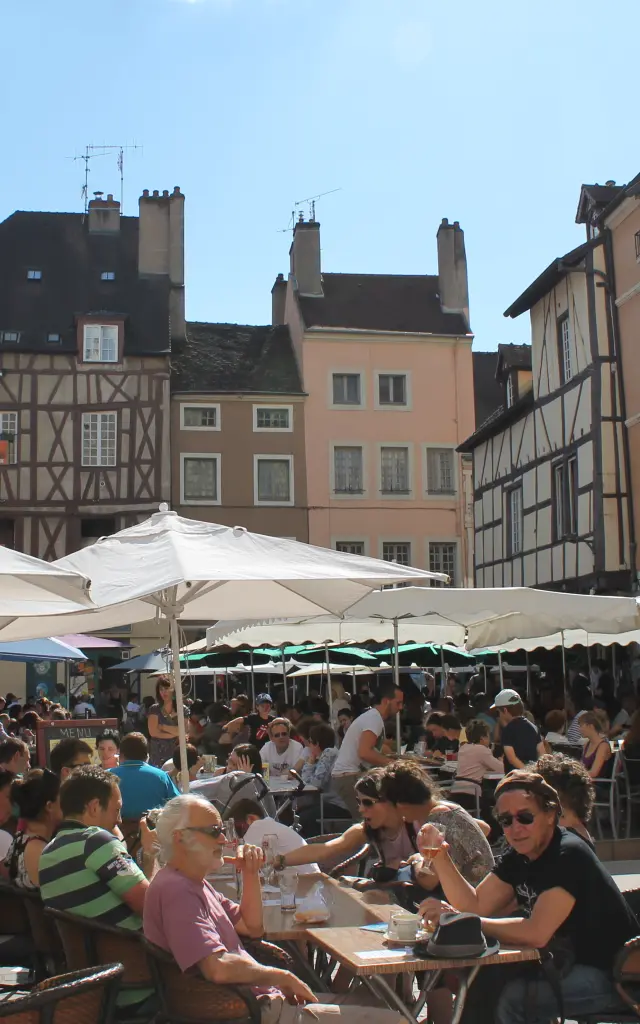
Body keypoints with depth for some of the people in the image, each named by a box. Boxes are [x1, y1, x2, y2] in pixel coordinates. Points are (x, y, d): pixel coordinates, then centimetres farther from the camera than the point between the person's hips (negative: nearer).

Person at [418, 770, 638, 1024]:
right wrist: (440, 855, -14)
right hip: (571, 961, 8)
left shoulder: (568, 856, -24)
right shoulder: (519, 856, 3)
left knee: (515, 998, -26)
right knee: (482, 976, -5)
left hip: (610, 974, -8)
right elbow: (475, 905, -1)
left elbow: (536, 933, -32)